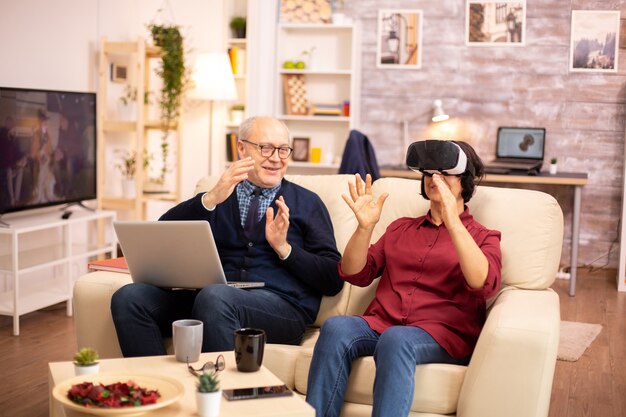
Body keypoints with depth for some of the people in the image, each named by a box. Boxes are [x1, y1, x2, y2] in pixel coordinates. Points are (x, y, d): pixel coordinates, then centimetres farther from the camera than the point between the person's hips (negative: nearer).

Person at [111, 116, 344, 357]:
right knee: (128, 297, -19)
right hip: (210, 296, 3)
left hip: (281, 305, -3)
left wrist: (284, 248, -5)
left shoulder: (307, 203, 16)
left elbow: (334, 280, 8)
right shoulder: (219, 197, 20)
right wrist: (210, 199, -10)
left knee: (214, 296, -35)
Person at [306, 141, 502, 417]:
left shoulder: (483, 237, 13)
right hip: (380, 323, 4)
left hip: (442, 334, -3)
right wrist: (365, 227, -4)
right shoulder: (401, 228, 25)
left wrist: (453, 223, -21)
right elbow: (356, 275, 13)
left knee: (395, 339, -37)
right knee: (336, 327, -29)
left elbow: (484, 284, -10)